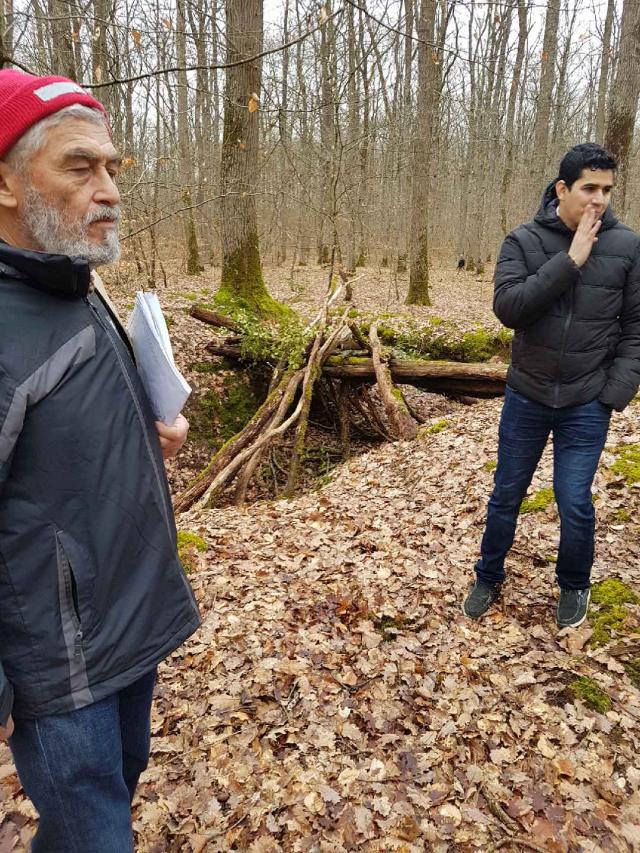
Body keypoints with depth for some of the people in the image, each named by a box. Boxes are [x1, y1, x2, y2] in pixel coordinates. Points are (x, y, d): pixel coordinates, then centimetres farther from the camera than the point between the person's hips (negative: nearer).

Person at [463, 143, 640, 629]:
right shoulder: (524, 241, -5)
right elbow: (507, 308, -18)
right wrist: (569, 261, -23)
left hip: (587, 404, 0)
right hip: (527, 397, 1)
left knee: (575, 503, 2)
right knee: (506, 496, 12)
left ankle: (574, 587, 30)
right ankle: (489, 578, 33)